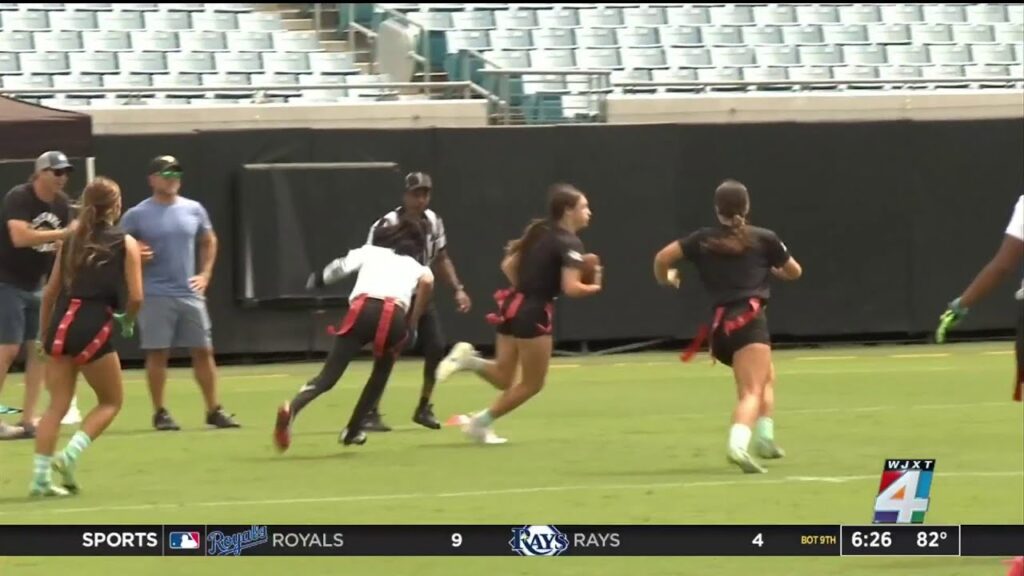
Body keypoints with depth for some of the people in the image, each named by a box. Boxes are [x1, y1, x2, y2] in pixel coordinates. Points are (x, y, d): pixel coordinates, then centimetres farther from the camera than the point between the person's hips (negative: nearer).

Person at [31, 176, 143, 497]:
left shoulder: (72, 241, 14)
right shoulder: (125, 244, 2)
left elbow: (50, 293, 15)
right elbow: (136, 297, -4)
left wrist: (44, 334, 23)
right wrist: (127, 322, 15)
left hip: (61, 324, 4)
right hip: (94, 326, -4)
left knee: (58, 405, 10)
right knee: (111, 401, 14)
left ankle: (40, 477, 2)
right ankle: (71, 455, -6)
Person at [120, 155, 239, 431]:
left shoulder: (194, 210, 7)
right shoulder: (137, 215, -3)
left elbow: (209, 242, 21)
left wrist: (205, 274, 10)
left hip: (190, 293, 4)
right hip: (155, 295, -3)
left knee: (204, 350, 4)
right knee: (157, 353, -3)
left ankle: (214, 410, 11)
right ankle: (160, 413, 6)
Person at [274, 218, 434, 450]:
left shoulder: (370, 251, 31)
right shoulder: (416, 267, 30)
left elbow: (337, 269, 16)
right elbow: (426, 282, 6)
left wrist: (315, 281, 34)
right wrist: (413, 323, 13)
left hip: (363, 309, 0)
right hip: (394, 316, 0)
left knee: (329, 375, -5)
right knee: (380, 375, 29)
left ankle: (293, 408, -33)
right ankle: (352, 431, 31)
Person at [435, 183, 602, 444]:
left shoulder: (538, 232, 13)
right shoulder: (569, 243, -12)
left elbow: (508, 265, 17)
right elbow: (571, 288, -21)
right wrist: (594, 287, -3)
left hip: (513, 305, 8)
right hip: (534, 312, -8)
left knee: (503, 378, 15)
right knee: (532, 383, 7)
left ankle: (468, 359, -9)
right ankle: (481, 422, 5)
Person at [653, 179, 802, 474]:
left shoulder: (703, 239, 12)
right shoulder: (764, 239, 8)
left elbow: (662, 258, 6)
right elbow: (794, 272, 21)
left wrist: (665, 279, 28)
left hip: (720, 326, 5)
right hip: (749, 320, -5)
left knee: (767, 375, 30)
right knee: (752, 392, -17)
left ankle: (766, 436, 24)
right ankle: (738, 444, -42)